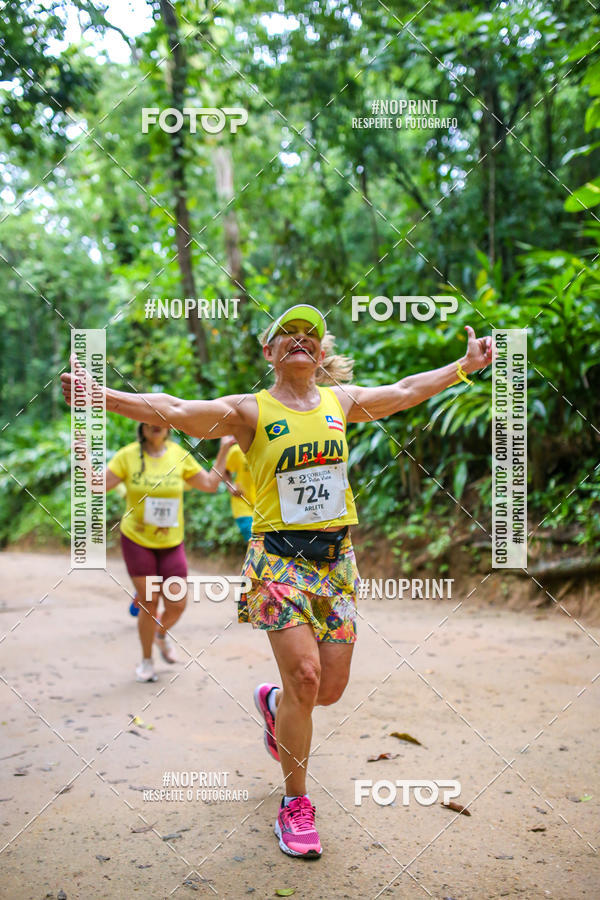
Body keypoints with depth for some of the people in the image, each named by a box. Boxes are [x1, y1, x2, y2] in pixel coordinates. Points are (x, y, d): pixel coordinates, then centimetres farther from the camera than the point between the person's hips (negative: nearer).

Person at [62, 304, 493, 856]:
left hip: (336, 557, 5)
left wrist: (466, 365, 30)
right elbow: (174, 411, -13)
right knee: (304, 675, -14)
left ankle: (273, 703, 41)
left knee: (330, 688, 3)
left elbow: (404, 392, 25)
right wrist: (102, 395, -25)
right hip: (279, 556, -4)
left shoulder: (341, 400, 11)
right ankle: (295, 806, 6)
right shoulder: (250, 411, -2)